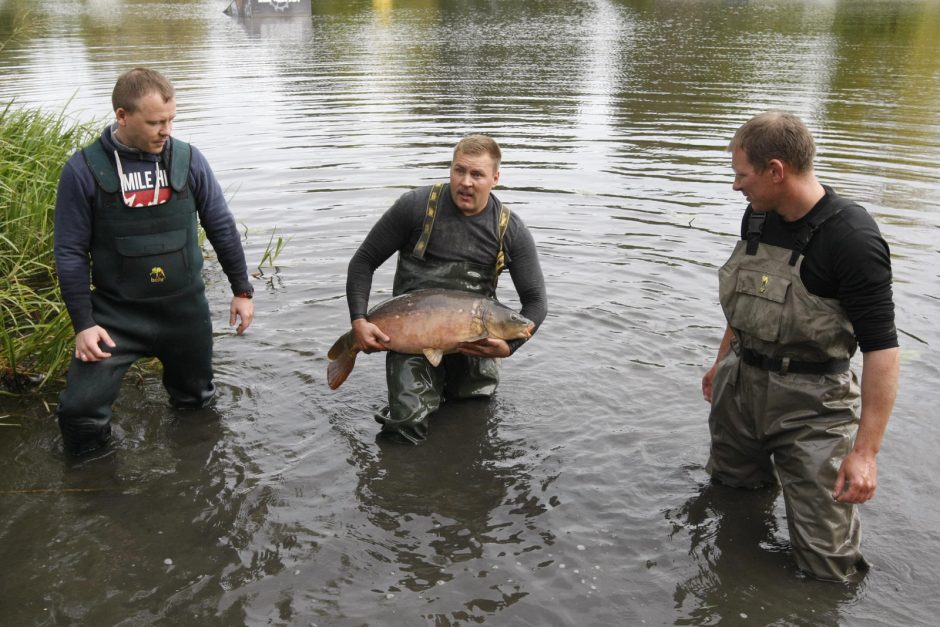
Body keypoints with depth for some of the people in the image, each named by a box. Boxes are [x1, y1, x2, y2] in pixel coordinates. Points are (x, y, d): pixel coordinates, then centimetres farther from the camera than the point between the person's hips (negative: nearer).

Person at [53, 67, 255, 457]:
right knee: (80, 409, -9)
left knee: (196, 401, 17)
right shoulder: (84, 170, -11)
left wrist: (242, 290, 5)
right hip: (116, 314, -2)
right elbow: (70, 252, -7)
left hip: (186, 308, 2)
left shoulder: (188, 160, -6)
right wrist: (83, 323, -10)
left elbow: (222, 228, 3)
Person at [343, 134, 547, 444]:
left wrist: (508, 346, -16)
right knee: (408, 423, -16)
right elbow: (363, 261, -1)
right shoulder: (416, 206, -7)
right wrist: (359, 321, -14)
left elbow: (535, 300, 2)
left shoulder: (511, 230, -2)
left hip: (475, 340, 2)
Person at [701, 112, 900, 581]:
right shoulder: (757, 215, 2)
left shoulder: (852, 239, -21)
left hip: (809, 404, -6)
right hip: (739, 386, 7)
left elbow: (880, 347, -21)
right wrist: (722, 362, 25)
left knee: (828, 566, -2)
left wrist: (865, 451, -24)